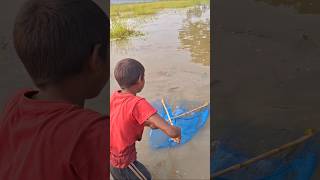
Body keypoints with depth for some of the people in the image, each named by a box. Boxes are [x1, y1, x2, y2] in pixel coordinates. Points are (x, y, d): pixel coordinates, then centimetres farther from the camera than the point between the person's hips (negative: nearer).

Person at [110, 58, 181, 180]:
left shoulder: (114, 96, -6)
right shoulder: (138, 104, -29)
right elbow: (171, 132, -32)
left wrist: (149, 124, 8)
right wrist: (178, 131, -9)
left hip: (112, 155, 6)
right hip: (123, 162, -6)